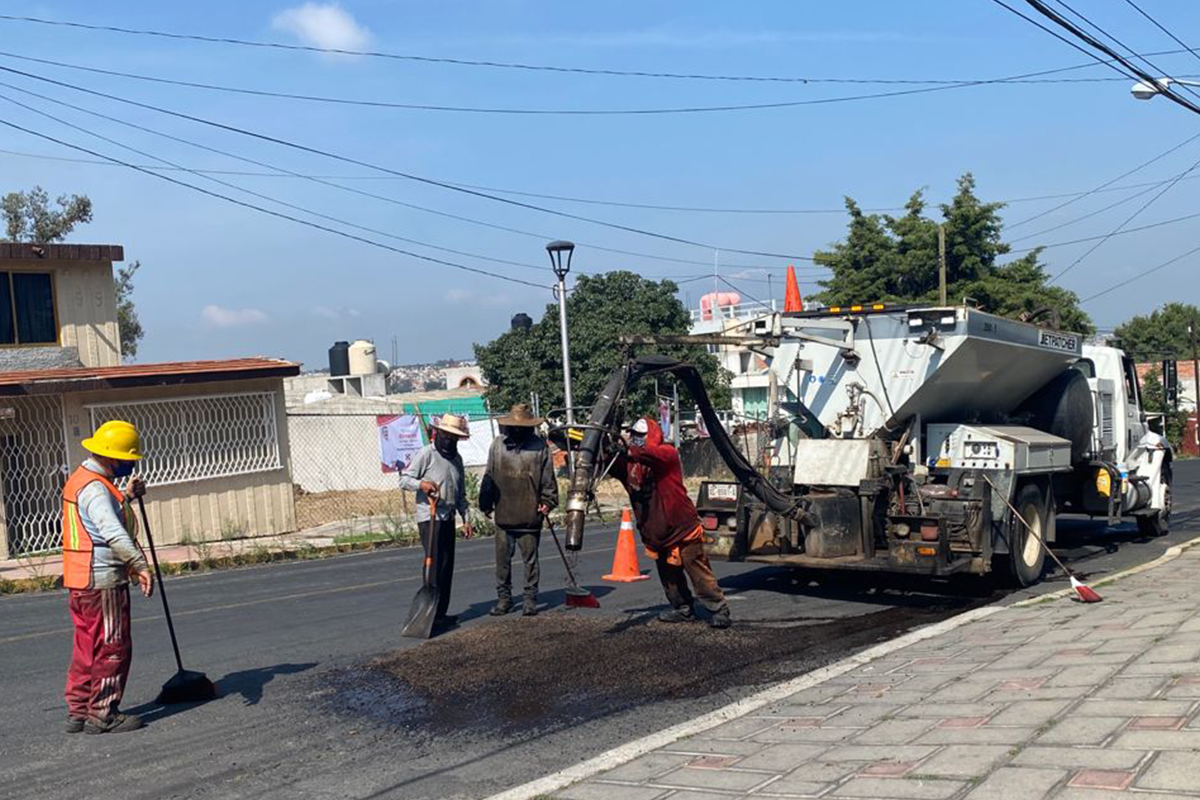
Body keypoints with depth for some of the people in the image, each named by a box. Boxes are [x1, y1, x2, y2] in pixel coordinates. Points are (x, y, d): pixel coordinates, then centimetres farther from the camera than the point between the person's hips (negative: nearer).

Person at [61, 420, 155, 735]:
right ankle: (102, 714, 4)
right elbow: (113, 533, -32)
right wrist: (140, 565, -38)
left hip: (79, 582, 10)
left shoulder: (79, 480, 15)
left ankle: (78, 711, 22)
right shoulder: (95, 488, -18)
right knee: (112, 648, -2)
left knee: (86, 647, 16)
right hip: (103, 581, -10)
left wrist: (125, 496, 22)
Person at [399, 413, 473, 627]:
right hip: (429, 518, -7)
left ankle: (441, 612, 13)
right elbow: (404, 479, -8)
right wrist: (421, 484, -27)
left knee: (447, 566, 7)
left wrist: (465, 519, 16)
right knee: (435, 565, -11)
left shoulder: (456, 458, 16)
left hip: (448, 518, 7)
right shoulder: (426, 454, -7)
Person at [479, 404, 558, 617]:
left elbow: (548, 477, 5)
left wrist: (547, 501, -2)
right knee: (502, 559, 7)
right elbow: (489, 476, 11)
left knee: (530, 559, 6)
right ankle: (504, 598, 19)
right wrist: (486, 503, 9)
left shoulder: (539, 446, 0)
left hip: (530, 514, -2)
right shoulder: (498, 444, 5)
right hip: (503, 514, 2)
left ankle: (531, 599, 14)